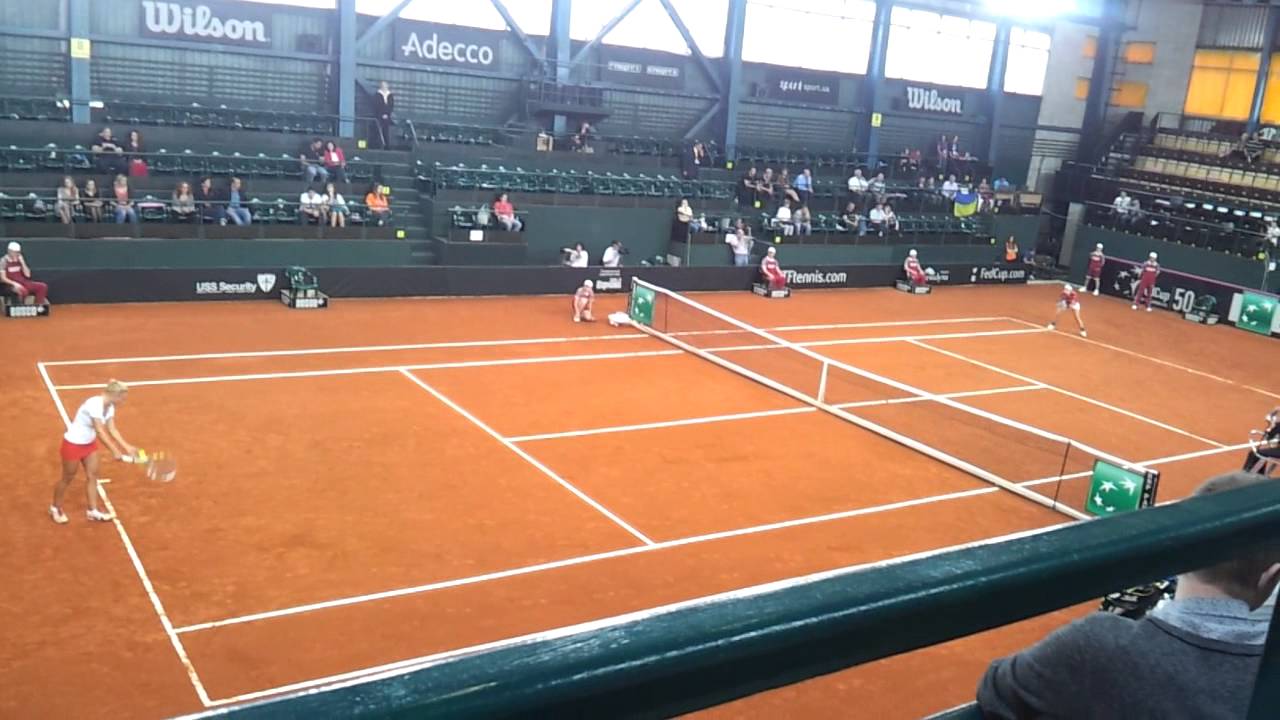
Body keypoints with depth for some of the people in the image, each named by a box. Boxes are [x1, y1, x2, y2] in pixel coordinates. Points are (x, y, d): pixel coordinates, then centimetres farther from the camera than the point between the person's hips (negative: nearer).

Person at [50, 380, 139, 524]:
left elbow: (112, 430, -5)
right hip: (73, 444, -8)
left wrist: (127, 447, -13)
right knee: (68, 478, 10)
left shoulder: (110, 407, -6)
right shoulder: (94, 404, -34)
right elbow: (100, 432, -35)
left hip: (89, 443, 8)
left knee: (92, 475, 10)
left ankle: (93, 511, 21)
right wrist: (114, 451, -36)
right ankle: (55, 508, 32)